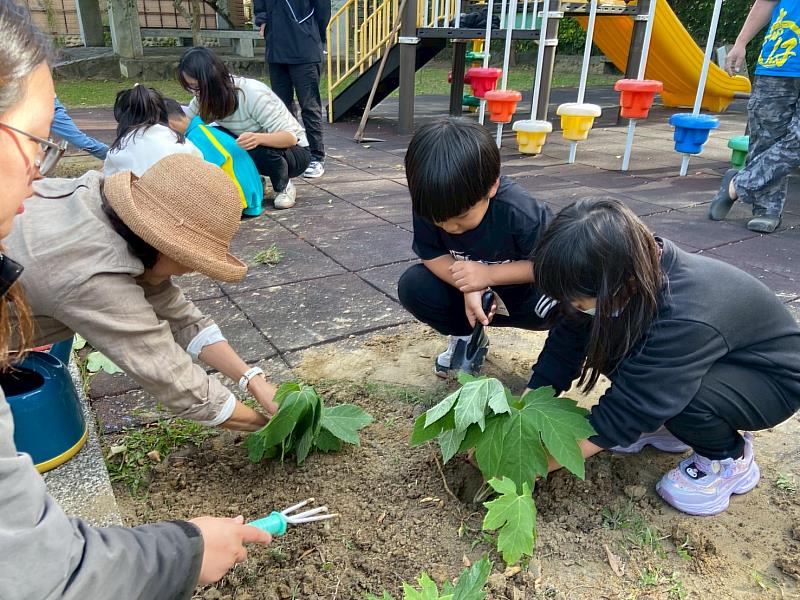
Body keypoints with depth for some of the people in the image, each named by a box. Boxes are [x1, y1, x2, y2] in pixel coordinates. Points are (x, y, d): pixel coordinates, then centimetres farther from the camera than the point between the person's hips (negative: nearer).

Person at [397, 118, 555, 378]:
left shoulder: (521, 212, -34)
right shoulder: (431, 205, -25)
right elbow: (431, 256, -14)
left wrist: (489, 274, -33)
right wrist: (468, 289, -32)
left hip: (523, 292, -3)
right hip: (468, 290, 4)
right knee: (412, 286, -21)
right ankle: (466, 336, 5)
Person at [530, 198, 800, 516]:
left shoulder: (685, 321, -41)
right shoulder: (622, 284, -23)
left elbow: (620, 415, -35)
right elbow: (565, 346, -15)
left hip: (773, 378, -6)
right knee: (600, 341, -16)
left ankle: (730, 460, -4)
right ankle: (669, 423, 7)